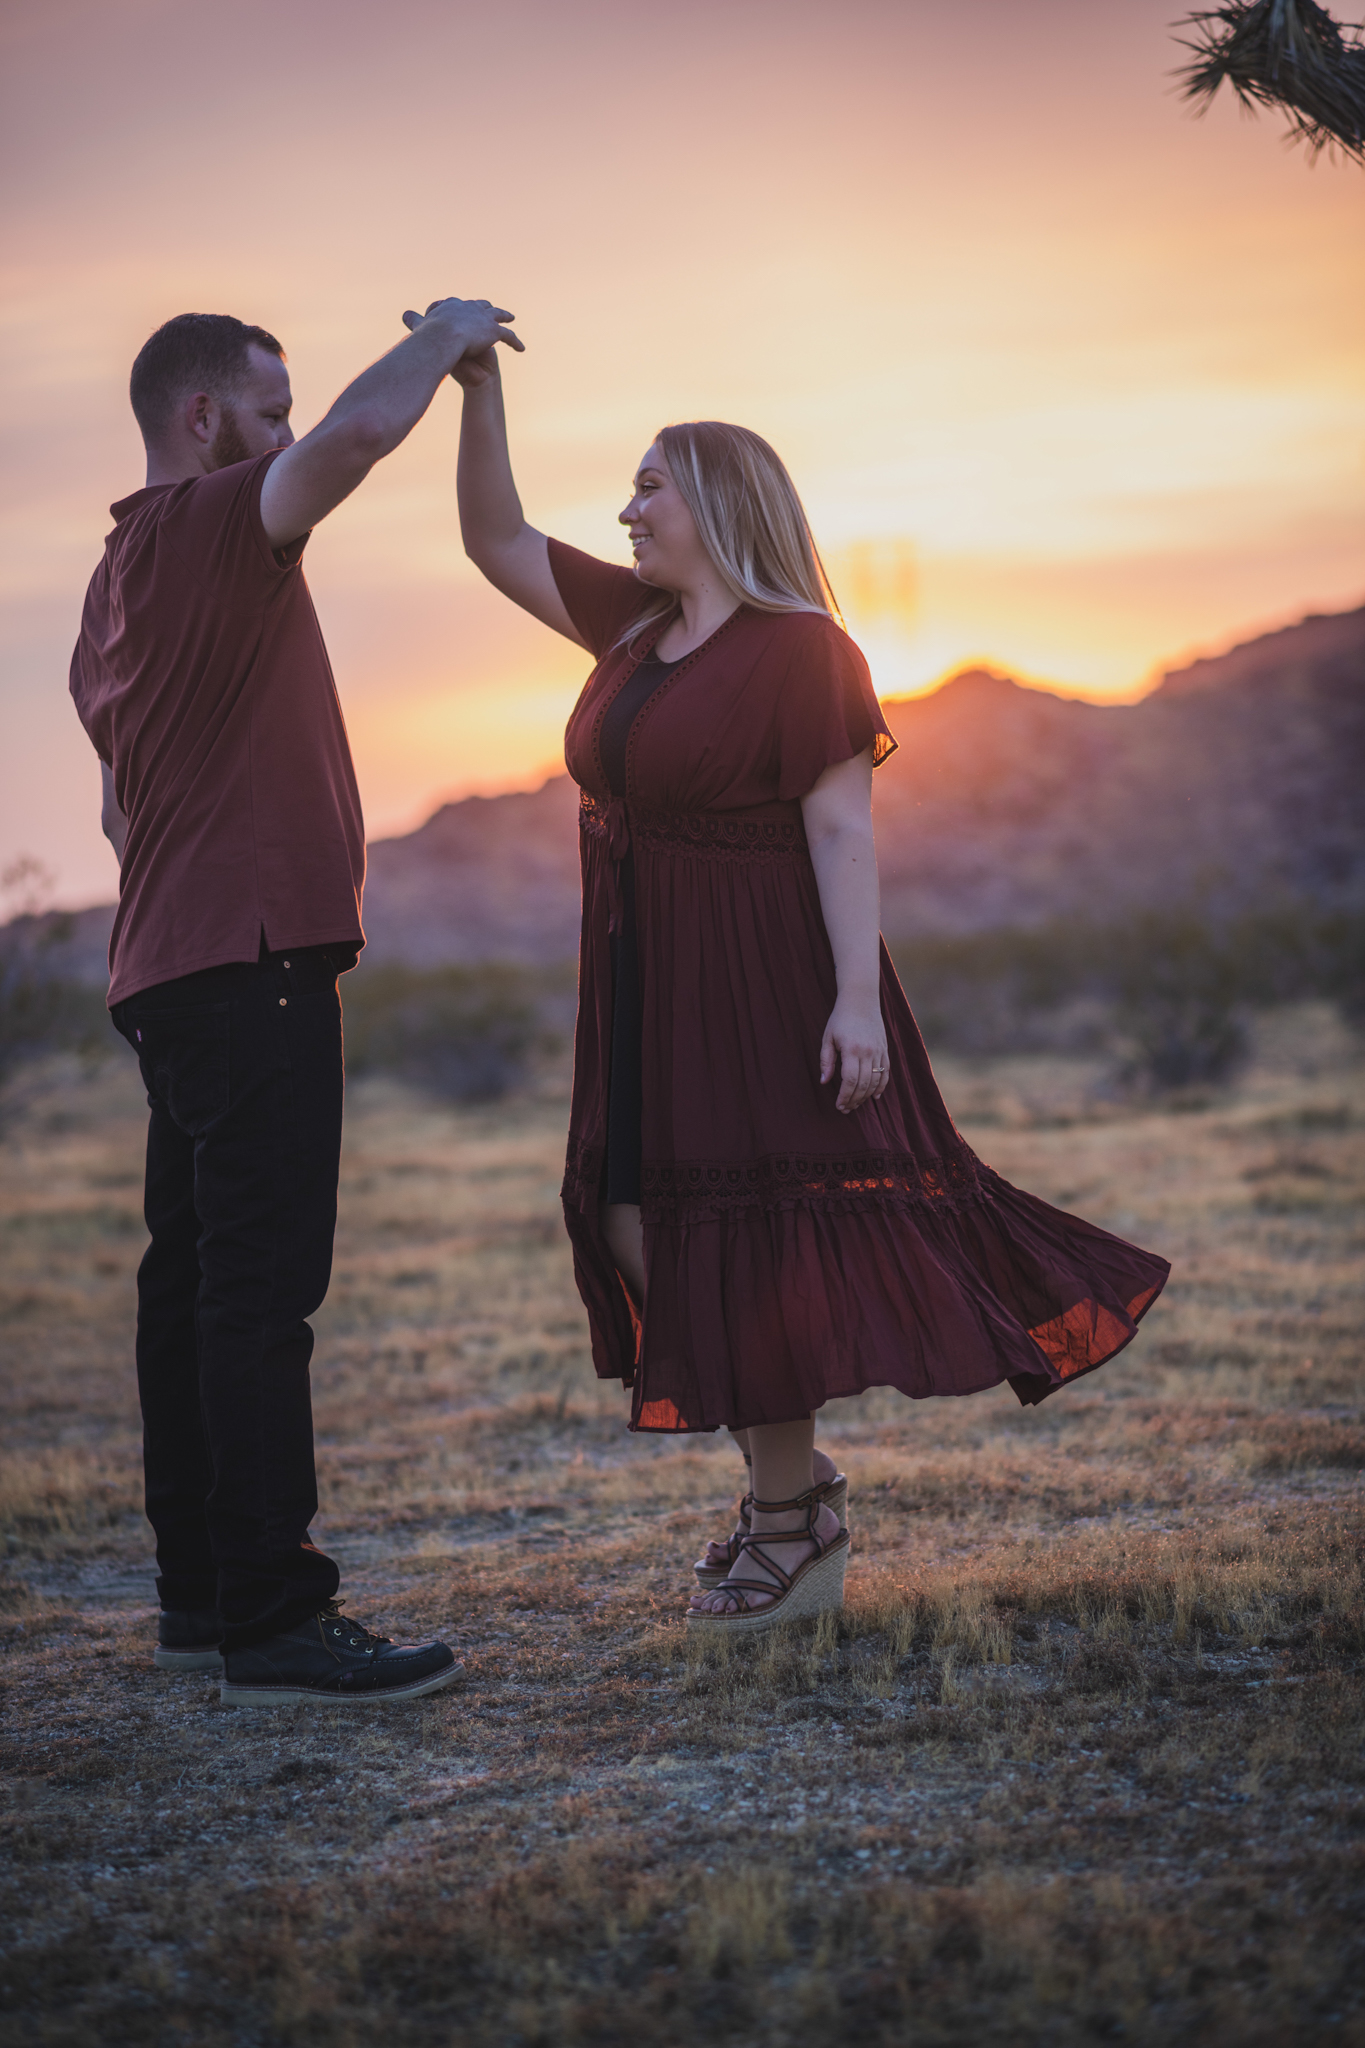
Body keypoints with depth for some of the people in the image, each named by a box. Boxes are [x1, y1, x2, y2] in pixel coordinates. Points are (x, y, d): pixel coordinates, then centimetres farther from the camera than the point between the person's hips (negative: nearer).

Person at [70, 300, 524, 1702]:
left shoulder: (114, 583, 21)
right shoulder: (212, 525, -9)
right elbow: (358, 432, -26)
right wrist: (445, 334, -8)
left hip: (170, 968, 11)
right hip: (250, 956, -11)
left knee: (194, 1278, 11)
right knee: (262, 1286, -12)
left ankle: (203, 1592, 17)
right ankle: (271, 1624, -12)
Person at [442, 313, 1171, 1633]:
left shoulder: (797, 648, -12)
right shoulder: (638, 627, 11)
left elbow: (845, 828, -17)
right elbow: (496, 543, 14)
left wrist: (858, 998, -25)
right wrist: (477, 388, 4)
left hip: (764, 987, -8)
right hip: (654, 992, 8)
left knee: (755, 1255, -3)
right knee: (649, 1234, 9)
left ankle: (792, 1526, 10)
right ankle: (791, 1495, 20)